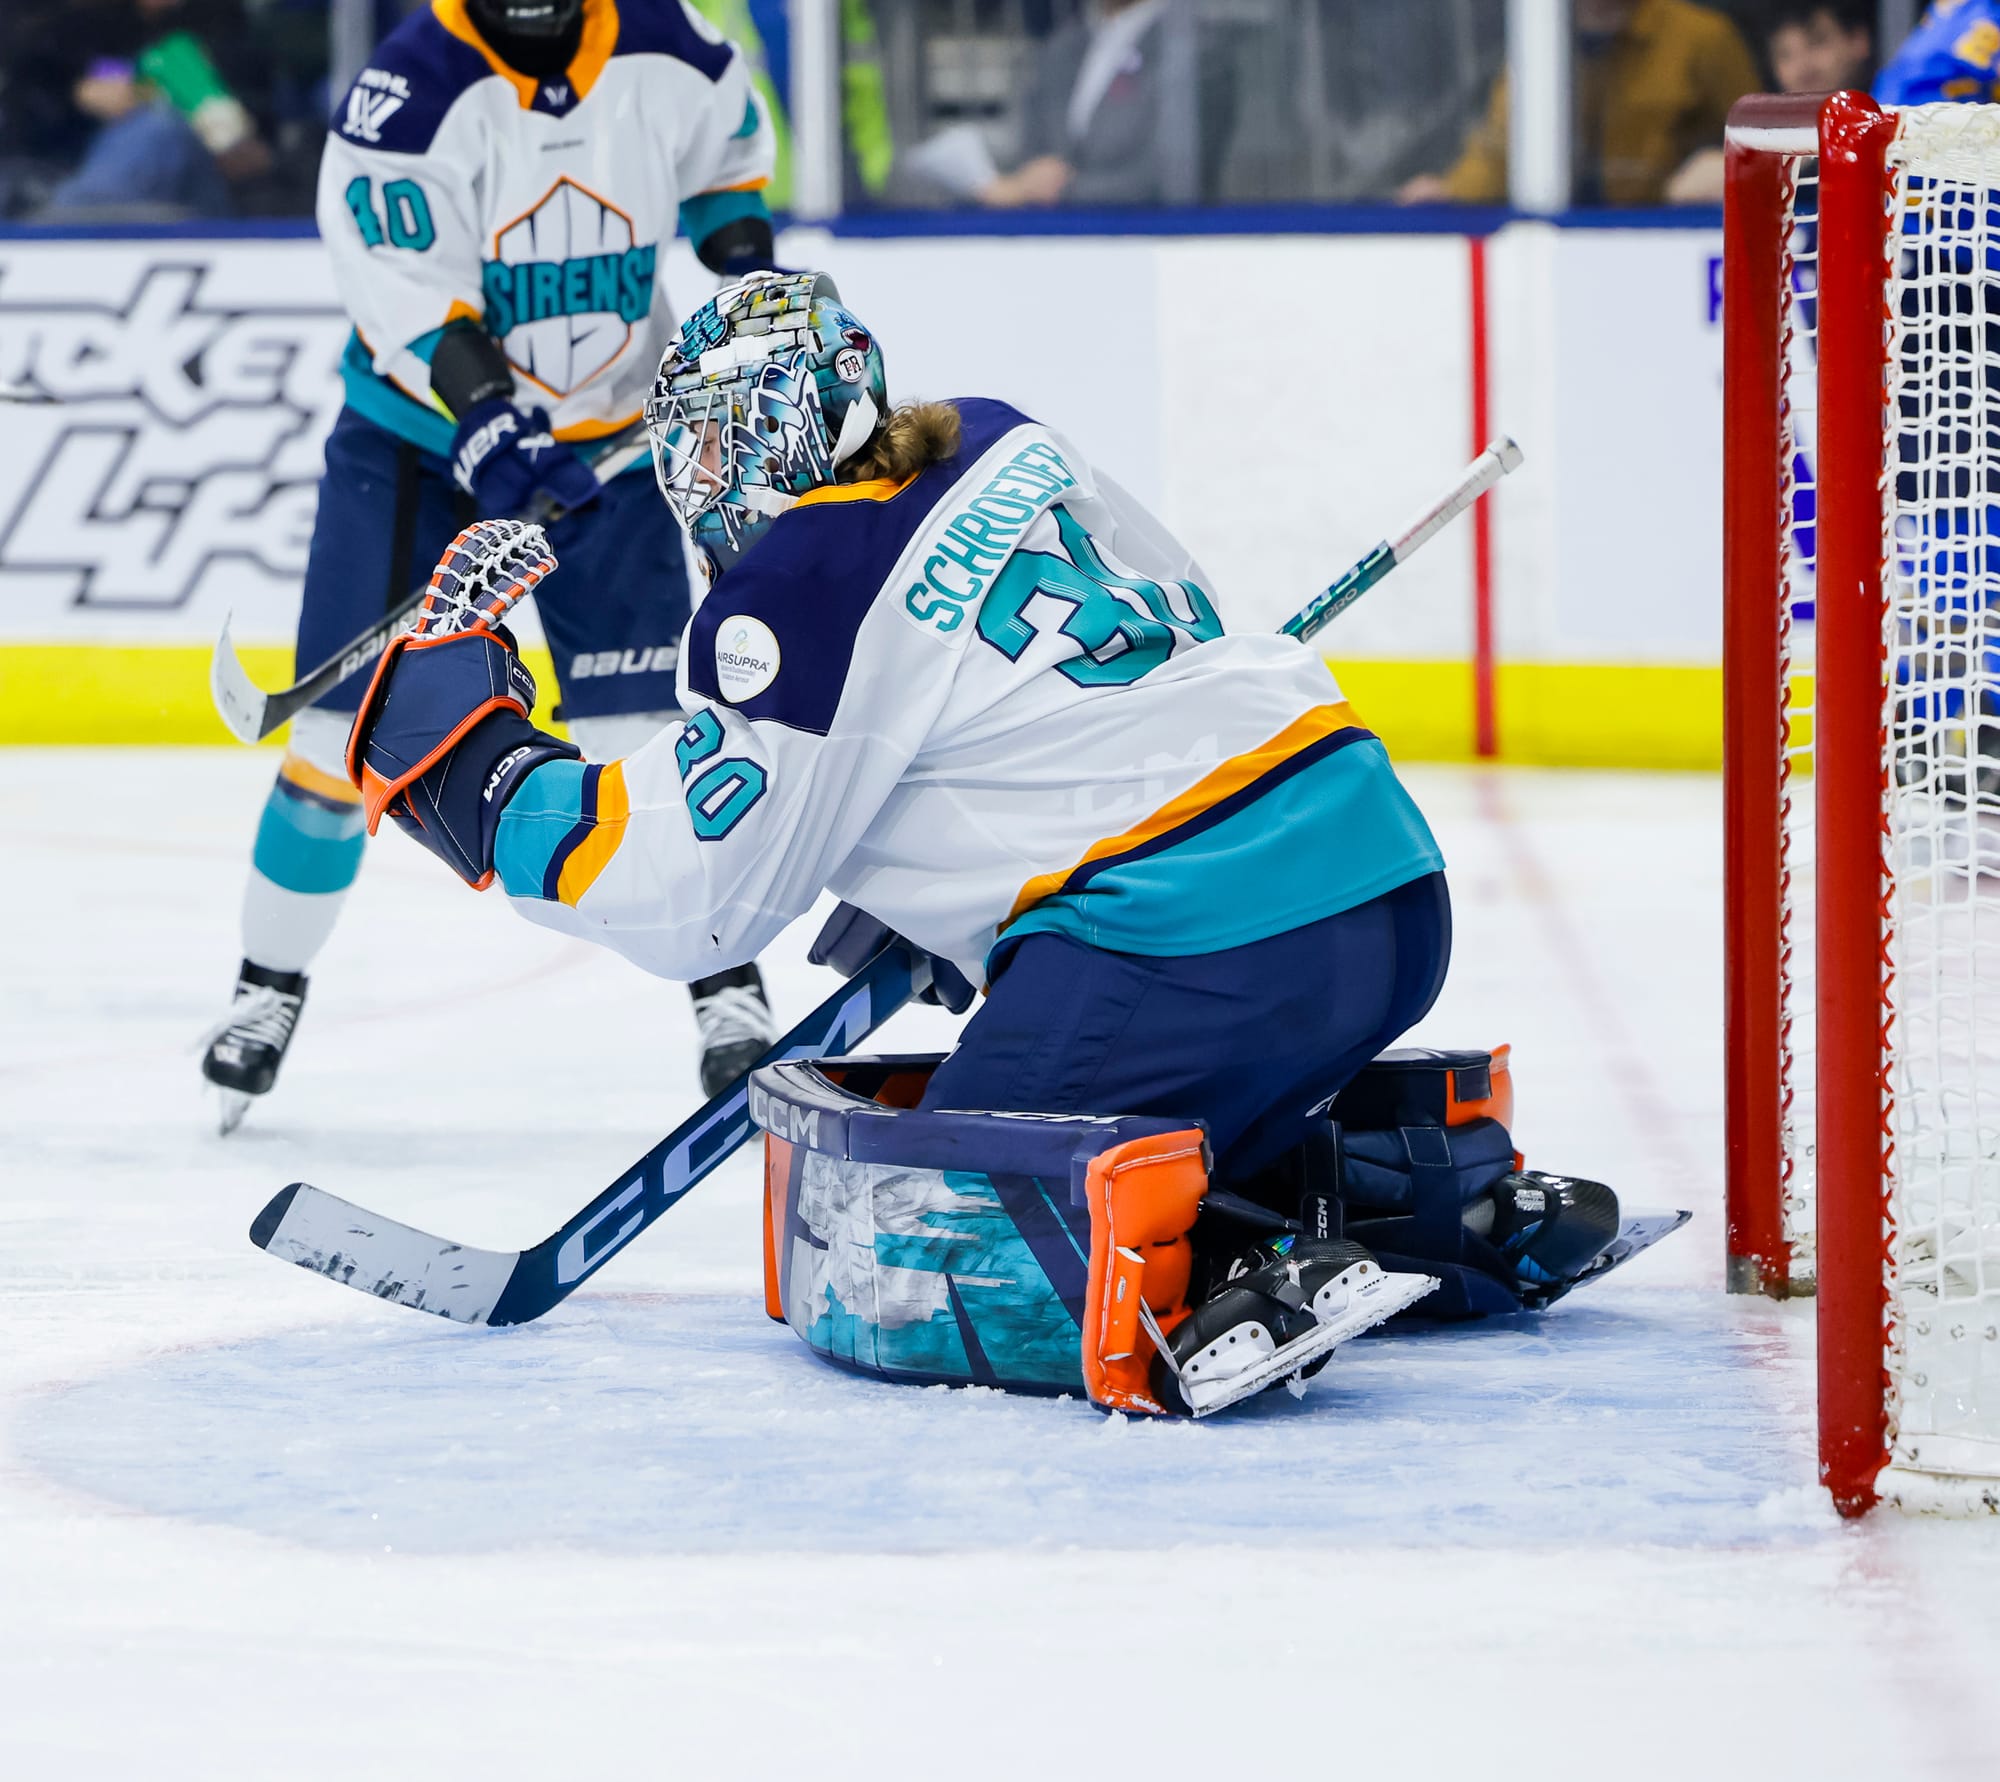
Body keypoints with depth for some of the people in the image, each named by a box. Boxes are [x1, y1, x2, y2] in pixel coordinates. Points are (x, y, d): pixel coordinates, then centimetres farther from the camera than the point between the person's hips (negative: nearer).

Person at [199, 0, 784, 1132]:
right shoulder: (411, 92, -22)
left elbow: (729, 142, 13)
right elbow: (408, 288, -28)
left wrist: (746, 261, -1)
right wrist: (490, 419, -40)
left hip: (605, 435, 2)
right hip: (419, 434, -2)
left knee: (645, 723, -5)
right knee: (351, 729, -5)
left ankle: (729, 986, 8)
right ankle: (270, 986, 12)